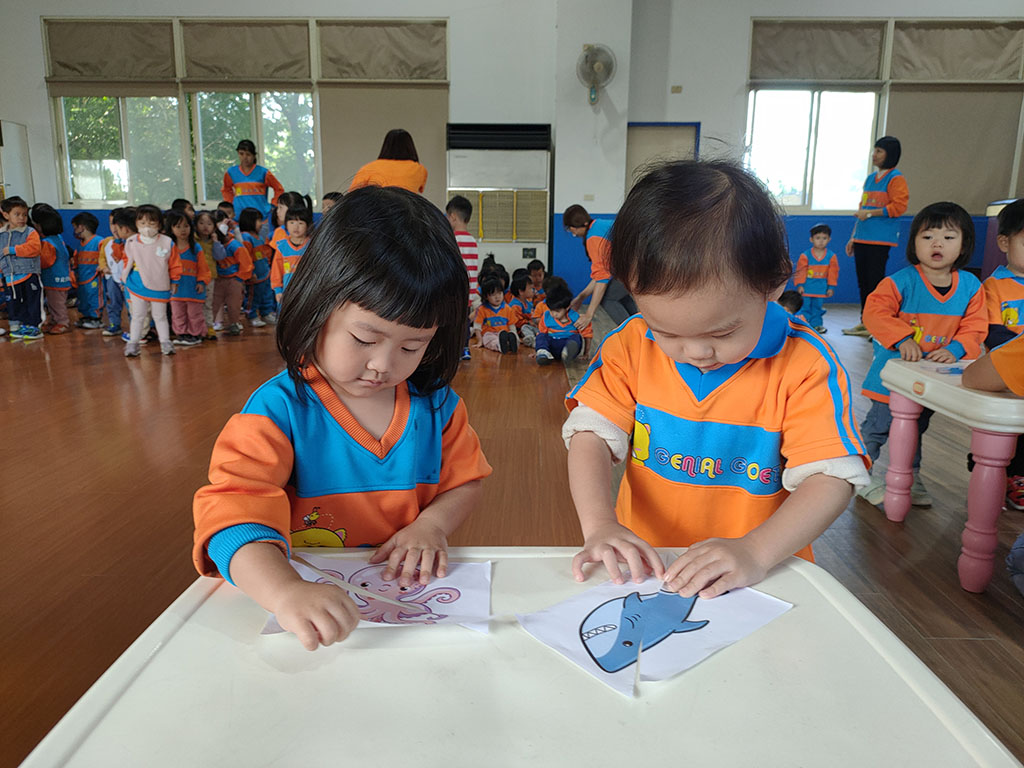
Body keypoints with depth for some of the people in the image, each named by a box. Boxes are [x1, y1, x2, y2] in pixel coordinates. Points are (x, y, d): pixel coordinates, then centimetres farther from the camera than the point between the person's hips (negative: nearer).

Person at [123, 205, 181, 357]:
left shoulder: (167, 243, -9)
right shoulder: (131, 243, -5)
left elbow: (174, 264, 0)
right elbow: (127, 261, 11)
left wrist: (174, 281, 3)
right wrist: (126, 276, 8)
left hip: (159, 288, -1)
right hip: (137, 287, 1)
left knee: (160, 316, 10)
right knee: (137, 316, 8)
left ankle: (165, 341, 20)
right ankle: (133, 343, 14)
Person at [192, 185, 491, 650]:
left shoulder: (436, 404, 2)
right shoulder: (280, 410, -10)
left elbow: (465, 481, 12)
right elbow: (234, 514, -20)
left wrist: (430, 526, -8)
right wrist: (285, 591, -38)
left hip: (411, 599, 3)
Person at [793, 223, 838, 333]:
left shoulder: (831, 256, -1)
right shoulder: (805, 256, -8)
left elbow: (833, 273, 4)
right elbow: (800, 272, -4)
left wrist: (831, 287, 2)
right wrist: (799, 285, -7)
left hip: (822, 289, 2)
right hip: (806, 287, -2)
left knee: (818, 307, 10)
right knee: (805, 306, -2)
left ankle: (816, 324, 21)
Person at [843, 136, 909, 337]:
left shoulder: (896, 179, -5)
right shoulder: (870, 179, 19)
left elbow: (899, 207, -15)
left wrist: (870, 213, -15)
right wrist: (853, 237, 21)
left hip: (880, 240, -8)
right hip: (862, 239, 8)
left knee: (875, 282, -7)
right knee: (863, 282, 10)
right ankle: (865, 323, 18)